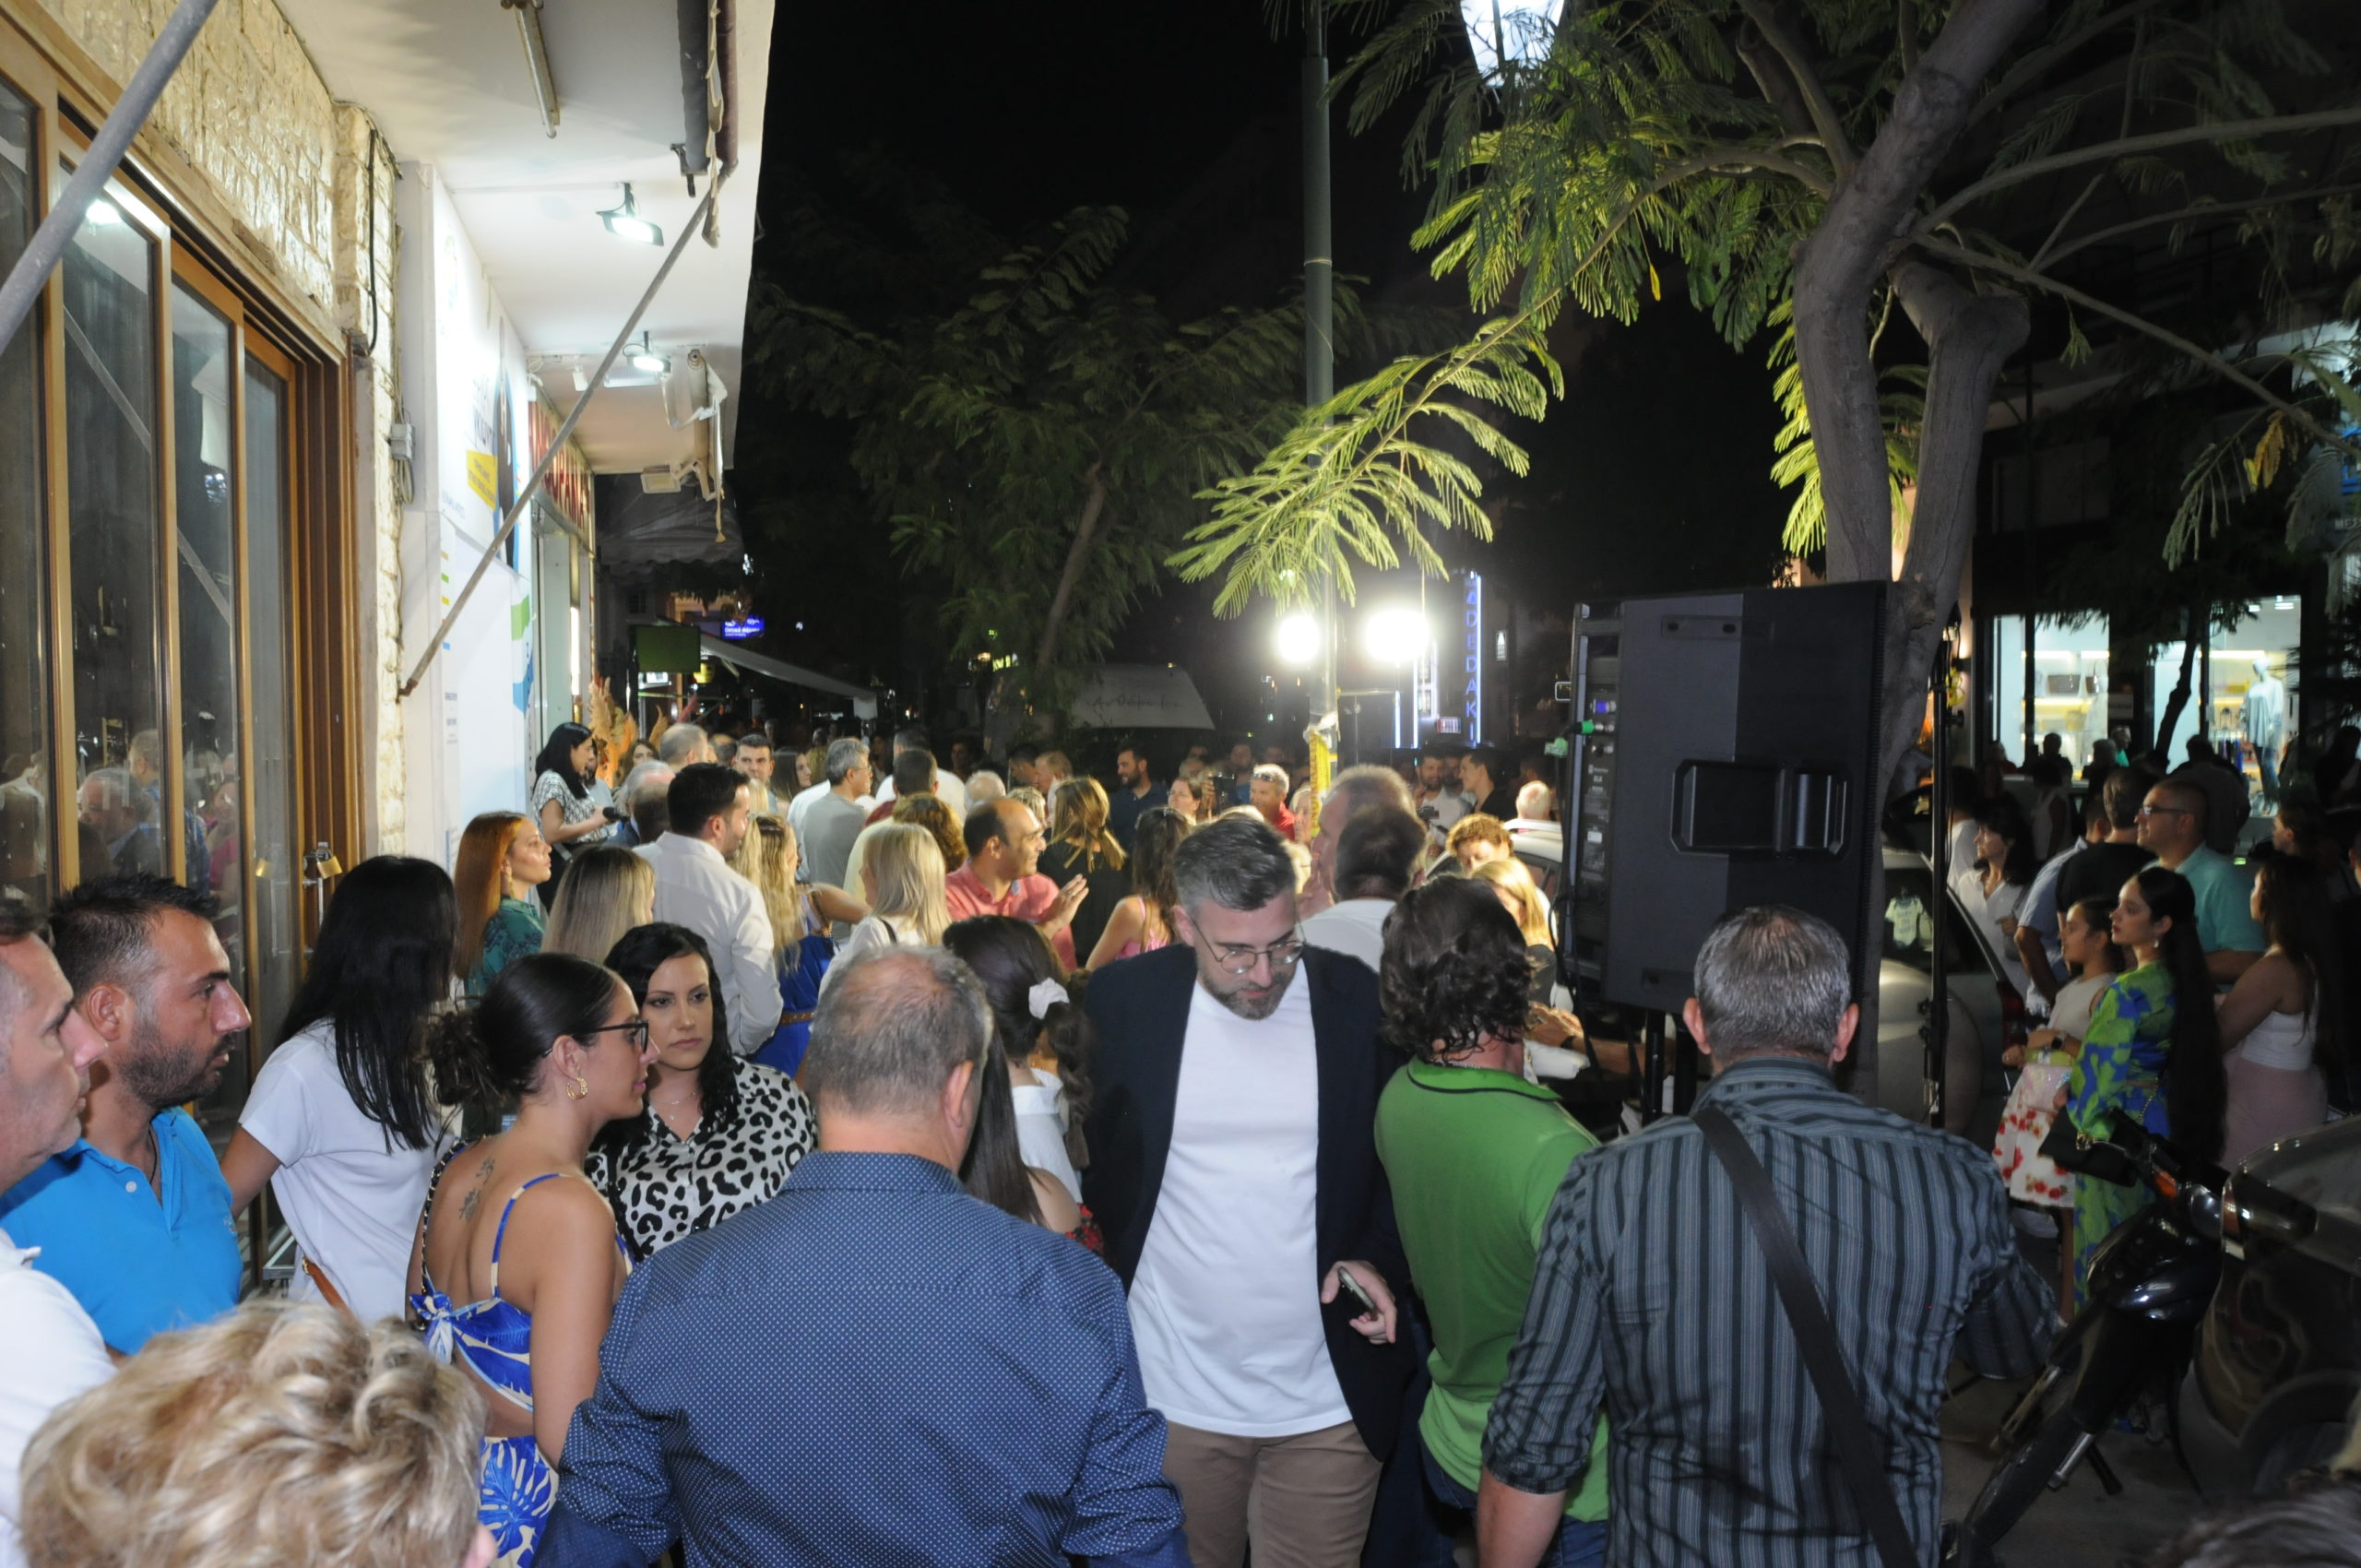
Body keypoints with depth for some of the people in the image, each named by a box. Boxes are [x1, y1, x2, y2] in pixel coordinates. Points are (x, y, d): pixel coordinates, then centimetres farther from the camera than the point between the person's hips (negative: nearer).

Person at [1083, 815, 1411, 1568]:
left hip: (1329, 1399, 0)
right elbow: (1083, 1159, 6)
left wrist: (1378, 1257, -10)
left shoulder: (1360, 1000, -6)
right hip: (1171, 1398, 0)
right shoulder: (1124, 1001, -6)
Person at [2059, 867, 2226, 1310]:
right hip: (2165, 1123, 8)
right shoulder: (2181, 980, 3)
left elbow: (2100, 1067, -17)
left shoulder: (2128, 991, -22)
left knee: (2107, 1240, 4)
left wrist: (2070, 1096, 2)